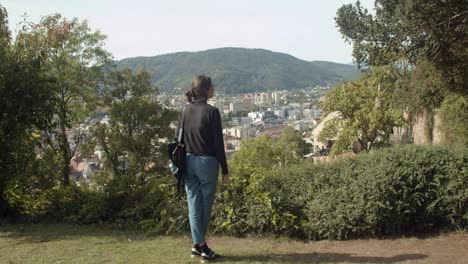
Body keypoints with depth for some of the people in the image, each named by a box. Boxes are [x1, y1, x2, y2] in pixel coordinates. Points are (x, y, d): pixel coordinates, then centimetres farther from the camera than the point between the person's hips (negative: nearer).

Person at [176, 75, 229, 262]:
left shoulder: (185, 111, 4)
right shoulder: (211, 111, -12)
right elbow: (218, 143, -12)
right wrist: (225, 170, -6)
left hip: (188, 162, 5)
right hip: (207, 162, -5)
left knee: (194, 205, 9)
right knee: (205, 205, 8)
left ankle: (199, 244, 13)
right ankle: (200, 245, 15)